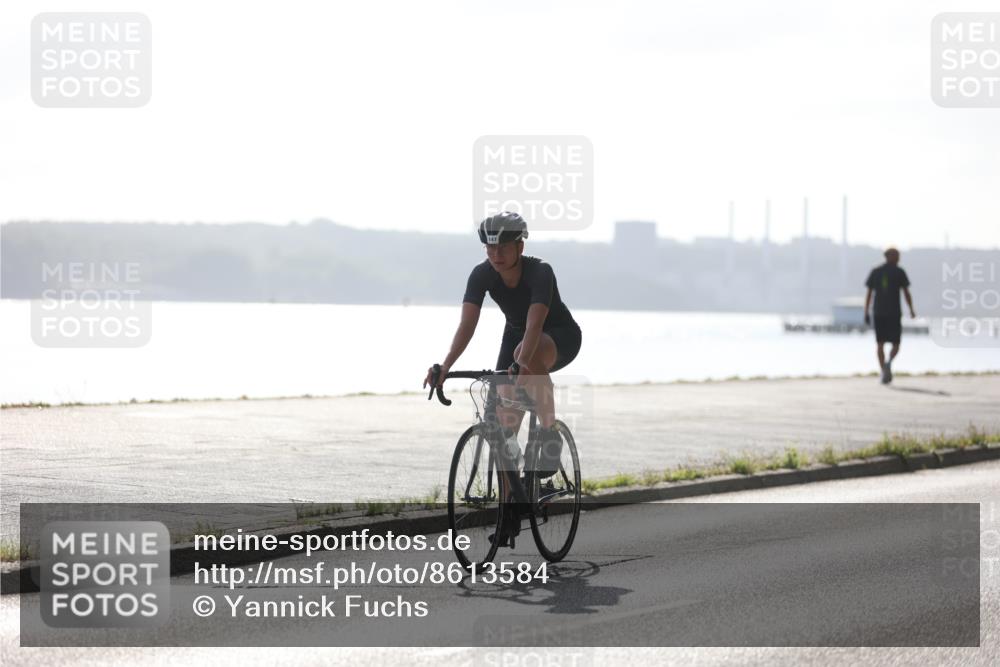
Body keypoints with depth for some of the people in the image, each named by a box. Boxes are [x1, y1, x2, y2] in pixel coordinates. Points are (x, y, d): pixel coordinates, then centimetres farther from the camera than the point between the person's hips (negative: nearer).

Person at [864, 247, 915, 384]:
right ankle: (888, 362, -25)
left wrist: (866, 313, 6)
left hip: (878, 313, 2)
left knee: (880, 344, 9)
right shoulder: (899, 272, -1)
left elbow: (868, 294, 4)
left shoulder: (875, 272, 7)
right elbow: (906, 293, -3)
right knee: (895, 344, 5)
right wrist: (911, 311, 9)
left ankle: (884, 373, 1)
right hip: (894, 313, -2)